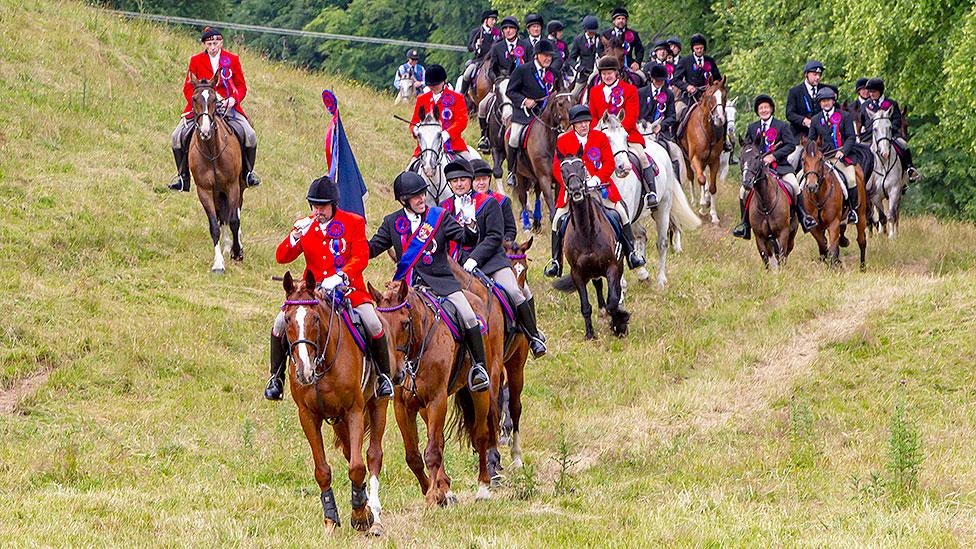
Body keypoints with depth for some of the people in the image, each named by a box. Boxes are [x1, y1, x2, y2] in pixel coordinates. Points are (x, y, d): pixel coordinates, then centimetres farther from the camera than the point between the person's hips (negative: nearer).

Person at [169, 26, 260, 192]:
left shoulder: (232, 60, 5)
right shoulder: (196, 60, 5)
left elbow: (241, 86, 6)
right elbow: (188, 88, 5)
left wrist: (233, 99, -15)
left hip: (227, 106, -1)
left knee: (249, 136, -21)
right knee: (177, 137, -16)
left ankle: (248, 171, 2)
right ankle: (182, 176, -2)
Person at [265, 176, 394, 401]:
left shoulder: (354, 223, -2)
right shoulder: (305, 225, 7)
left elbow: (360, 258, -10)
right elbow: (282, 257, 2)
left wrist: (339, 277, -27)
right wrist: (296, 235, -17)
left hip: (348, 288, -3)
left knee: (373, 325, -24)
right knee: (280, 324, -15)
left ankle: (384, 376, -3)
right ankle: (276, 378, 3)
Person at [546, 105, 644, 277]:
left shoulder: (600, 137, 2)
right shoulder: (563, 141, 2)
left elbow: (609, 163, -2)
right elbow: (557, 167, 0)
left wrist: (597, 179, -17)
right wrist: (568, 183, -17)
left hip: (599, 185, 0)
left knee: (621, 212, -11)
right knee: (558, 220, -9)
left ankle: (631, 253, 0)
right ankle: (556, 262, 2)